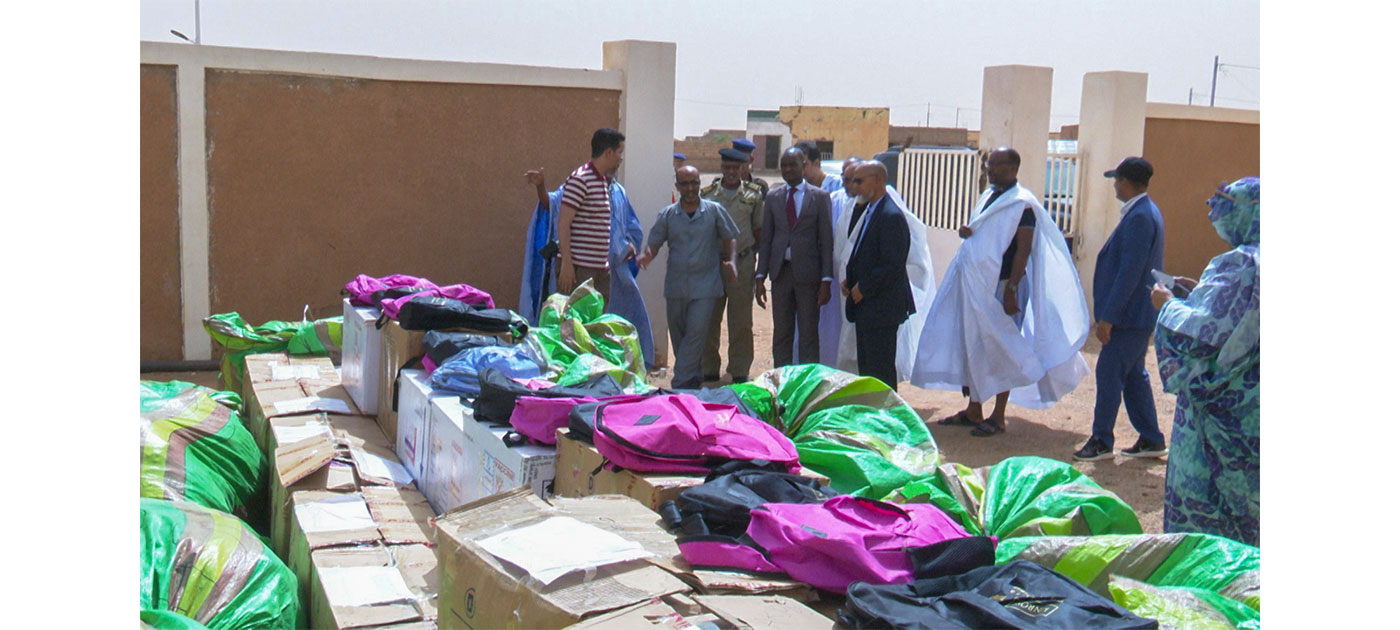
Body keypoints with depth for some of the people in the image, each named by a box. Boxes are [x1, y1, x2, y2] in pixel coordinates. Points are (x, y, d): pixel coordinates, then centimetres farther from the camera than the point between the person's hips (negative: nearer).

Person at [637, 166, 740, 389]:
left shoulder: (714, 211, 1)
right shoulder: (667, 215, 5)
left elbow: (728, 238, 11)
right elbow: (654, 242, 7)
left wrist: (730, 261, -5)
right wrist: (647, 255, -15)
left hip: (705, 285, -3)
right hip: (675, 285, 3)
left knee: (696, 332, -13)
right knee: (678, 335, 11)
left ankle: (680, 383, -11)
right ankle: (692, 378, 29)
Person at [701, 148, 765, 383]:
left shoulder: (754, 194, 7)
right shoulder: (707, 194, 7)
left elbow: (759, 229, 10)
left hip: (742, 263, -1)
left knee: (741, 321, 3)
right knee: (709, 319, 5)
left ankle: (740, 371, 12)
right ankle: (709, 370, 15)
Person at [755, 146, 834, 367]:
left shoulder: (820, 197, 1)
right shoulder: (773, 197, 9)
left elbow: (826, 240, -2)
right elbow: (765, 239, 10)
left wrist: (826, 280, -8)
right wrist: (760, 276, 3)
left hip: (808, 274, -3)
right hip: (781, 272, 3)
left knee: (808, 334, 2)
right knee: (781, 334, 8)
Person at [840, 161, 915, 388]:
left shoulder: (891, 216, -17)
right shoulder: (869, 212, 15)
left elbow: (892, 265, -22)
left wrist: (863, 288, -15)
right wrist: (849, 280, 7)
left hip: (881, 306, -10)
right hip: (866, 305, 10)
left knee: (881, 369, -4)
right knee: (865, 367, 15)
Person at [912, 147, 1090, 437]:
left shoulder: (1022, 203, -12)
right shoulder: (989, 196, 14)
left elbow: (1023, 250, -16)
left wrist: (1011, 290, -21)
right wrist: (966, 231, 0)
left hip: (1000, 286, -8)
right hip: (974, 283, 8)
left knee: (999, 349, 0)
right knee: (969, 346, 11)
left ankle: (998, 416, 11)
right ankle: (973, 410, 22)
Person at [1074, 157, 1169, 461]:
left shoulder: (1139, 217, -20)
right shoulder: (1146, 211, 13)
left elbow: (1129, 272, -24)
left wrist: (1107, 317, -21)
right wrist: (1108, 312, 20)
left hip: (1130, 314, -10)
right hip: (1140, 314, 10)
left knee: (1109, 373, -2)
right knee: (1134, 375, 15)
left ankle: (1102, 440, 8)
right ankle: (1151, 440, 21)